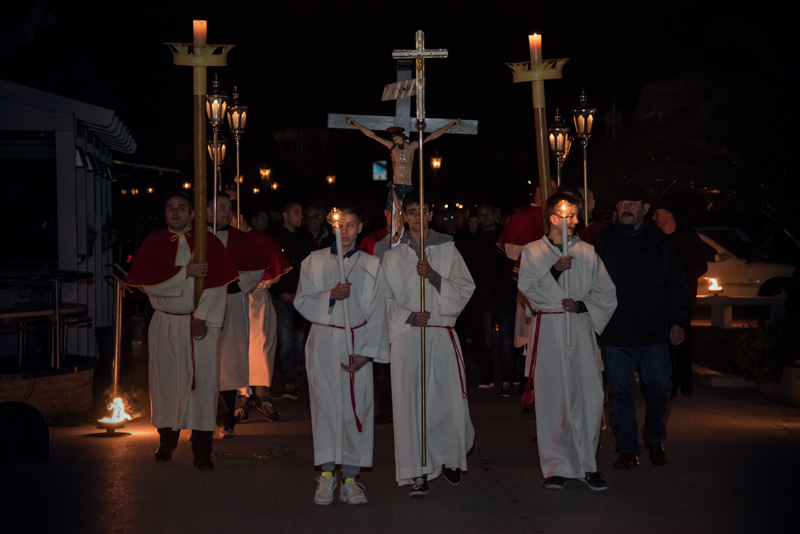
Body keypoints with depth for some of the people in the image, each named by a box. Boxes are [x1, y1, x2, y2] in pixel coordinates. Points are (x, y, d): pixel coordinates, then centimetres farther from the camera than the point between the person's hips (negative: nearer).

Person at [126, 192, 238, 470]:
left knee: (202, 382, -5)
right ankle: (167, 441, 19)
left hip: (200, 324, -1)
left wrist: (202, 317, -12)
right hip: (165, 324, 1)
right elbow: (147, 281, -7)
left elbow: (217, 283, -5)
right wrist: (185, 272, -14)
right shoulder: (153, 243, 6)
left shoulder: (209, 242, 3)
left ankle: (202, 450, -2)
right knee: (166, 381, 5)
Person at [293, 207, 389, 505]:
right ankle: (326, 475, 1)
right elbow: (302, 301, 3)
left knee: (356, 407, -3)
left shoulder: (371, 265, 8)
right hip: (324, 341, 0)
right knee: (326, 404, -5)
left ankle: (350, 478, 3)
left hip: (357, 343, 0)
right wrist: (330, 296, -15)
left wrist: (366, 353, -5)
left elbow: (377, 313, 4)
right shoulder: (314, 262, 8)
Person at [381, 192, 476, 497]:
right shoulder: (393, 257, 9)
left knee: (448, 399, 1)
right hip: (407, 336, 0)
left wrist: (434, 276, -12)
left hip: (442, 335, 0)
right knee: (410, 402, -5)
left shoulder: (447, 250, 9)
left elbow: (465, 288, 2)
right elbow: (386, 299, 7)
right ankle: (418, 473, 2)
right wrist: (408, 316, -10)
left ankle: (450, 458, 27)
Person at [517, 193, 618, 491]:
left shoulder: (587, 252, 11)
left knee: (588, 396, -3)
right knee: (551, 399, -1)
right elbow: (528, 289, -6)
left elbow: (607, 294, 9)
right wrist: (554, 270, -17)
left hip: (581, 327, 2)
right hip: (548, 331, -2)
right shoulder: (532, 252, 6)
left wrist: (581, 305, -6)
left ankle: (586, 465, 8)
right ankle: (556, 466, 7)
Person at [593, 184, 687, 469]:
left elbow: (675, 285, 11)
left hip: (654, 333, 1)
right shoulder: (602, 242, 3)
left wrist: (677, 321, 3)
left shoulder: (660, 242, 8)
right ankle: (627, 448, 16)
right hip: (614, 335, -1)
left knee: (659, 387, 4)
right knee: (620, 392, 3)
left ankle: (654, 438, 29)